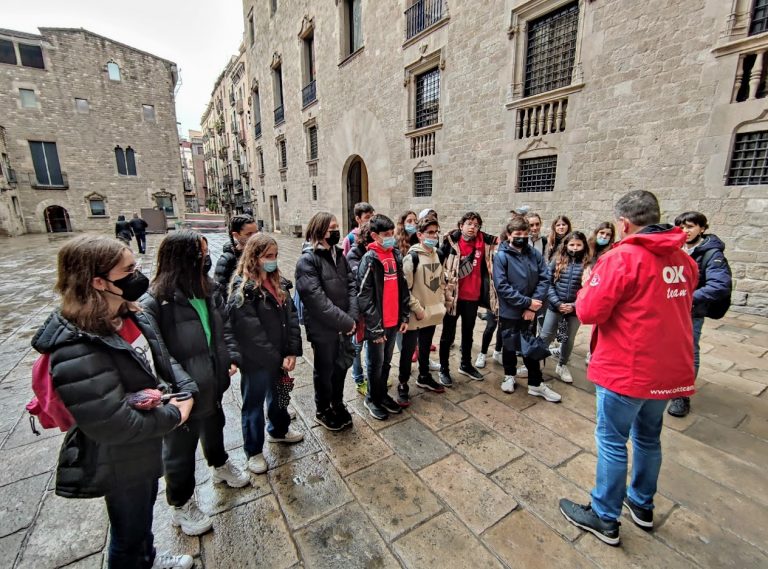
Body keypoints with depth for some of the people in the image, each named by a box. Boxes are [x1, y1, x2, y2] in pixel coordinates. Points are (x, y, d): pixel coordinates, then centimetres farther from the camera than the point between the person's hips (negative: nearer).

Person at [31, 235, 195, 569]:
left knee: (144, 513, 34)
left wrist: (186, 391, -14)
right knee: (129, 532, 21)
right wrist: (173, 415, -20)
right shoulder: (78, 352, -35)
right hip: (121, 462, -8)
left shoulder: (129, 317, -8)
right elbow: (112, 425, -32)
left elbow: (163, 361, 3)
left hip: (146, 448, 8)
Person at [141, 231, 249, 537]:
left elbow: (222, 327, 7)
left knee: (214, 429, 31)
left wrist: (231, 357, -2)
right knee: (180, 452, 18)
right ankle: (181, 506, 44)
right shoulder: (155, 303, -28)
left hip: (212, 387, 6)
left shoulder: (205, 291, -6)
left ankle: (220, 465, 59)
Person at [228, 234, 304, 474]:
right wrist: (277, 359, -17)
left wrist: (292, 352, -10)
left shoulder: (278, 282, 2)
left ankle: (278, 430, 51)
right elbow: (251, 332, -22)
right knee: (254, 405, 14)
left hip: (279, 358, 7)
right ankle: (254, 451, 35)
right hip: (256, 361, -6)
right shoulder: (243, 289, -18)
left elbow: (291, 316, -1)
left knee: (278, 396, 26)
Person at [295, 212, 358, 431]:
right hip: (323, 328, -6)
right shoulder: (307, 260, -15)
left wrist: (351, 318, -10)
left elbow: (351, 284, 3)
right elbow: (316, 299, -22)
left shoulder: (338, 254, 6)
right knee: (325, 370, 12)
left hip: (343, 326, 6)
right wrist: (346, 321, -19)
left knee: (341, 366, 20)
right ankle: (322, 411, 36)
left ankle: (337, 404, 43)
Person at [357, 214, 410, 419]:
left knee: (387, 361, 19)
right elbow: (364, 297, -15)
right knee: (376, 363, 10)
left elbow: (402, 288, 11)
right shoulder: (369, 260, -13)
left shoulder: (396, 256, 7)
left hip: (394, 321, 6)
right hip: (377, 324, -6)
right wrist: (375, 327, -16)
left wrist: (404, 316, 7)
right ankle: (372, 399, 29)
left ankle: (383, 394, 37)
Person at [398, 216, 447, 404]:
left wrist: (441, 302, 11)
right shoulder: (412, 257, -15)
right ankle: (402, 385, 19)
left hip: (433, 312, 7)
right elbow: (404, 287, -17)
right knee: (408, 350, 4)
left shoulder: (438, 255, 8)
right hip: (415, 314, -7)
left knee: (425, 348, 21)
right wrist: (417, 308, -16)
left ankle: (424, 377, 39)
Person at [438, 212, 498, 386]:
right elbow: (441, 264, -9)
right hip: (453, 295, -4)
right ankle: (444, 369, 22)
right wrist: (444, 290, -12)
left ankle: (466, 365, 39)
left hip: (473, 296, 5)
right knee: (448, 334, 7)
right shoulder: (451, 242, -10)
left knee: (468, 332, 20)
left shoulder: (484, 242, 2)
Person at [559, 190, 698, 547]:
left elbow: (589, 312, -21)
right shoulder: (683, 259, 6)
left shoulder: (622, 257, -19)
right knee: (648, 437, 23)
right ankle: (642, 505, 42)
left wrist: (588, 287, -3)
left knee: (612, 441, 7)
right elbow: (671, 305, 19)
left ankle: (605, 519, 22)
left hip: (627, 370, -8)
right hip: (670, 368, 8)